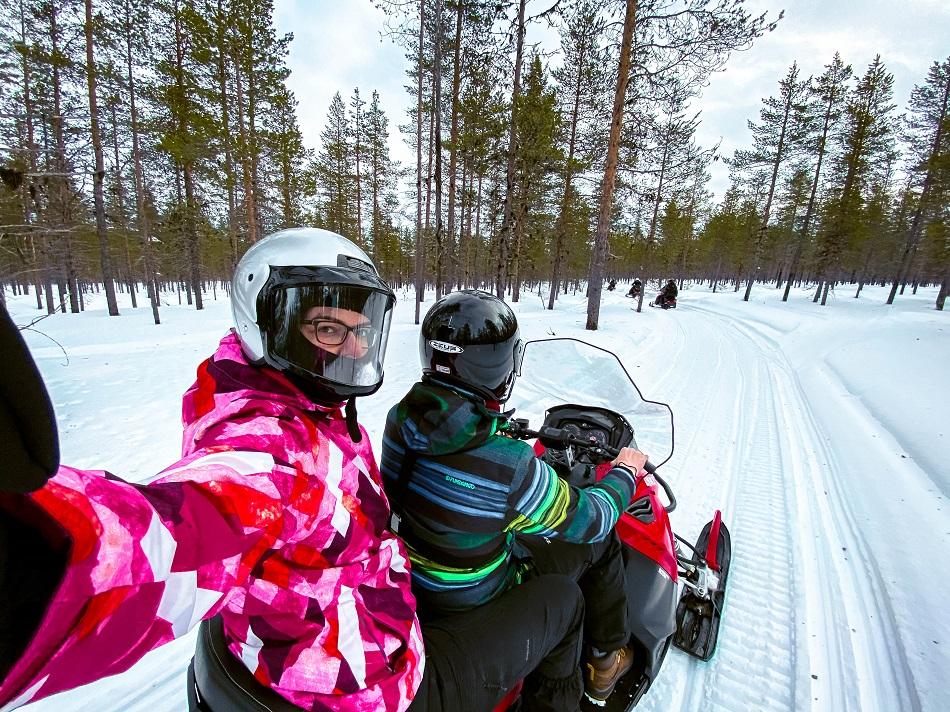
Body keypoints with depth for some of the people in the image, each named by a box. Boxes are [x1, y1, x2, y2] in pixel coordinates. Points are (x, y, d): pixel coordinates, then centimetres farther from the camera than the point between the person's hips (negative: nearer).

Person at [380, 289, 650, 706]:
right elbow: (591, 520, -17)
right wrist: (626, 472, 1)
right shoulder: (512, 467, -35)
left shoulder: (400, 418, -17)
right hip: (474, 598, -6)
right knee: (599, 542, 10)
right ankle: (605, 662, 35)